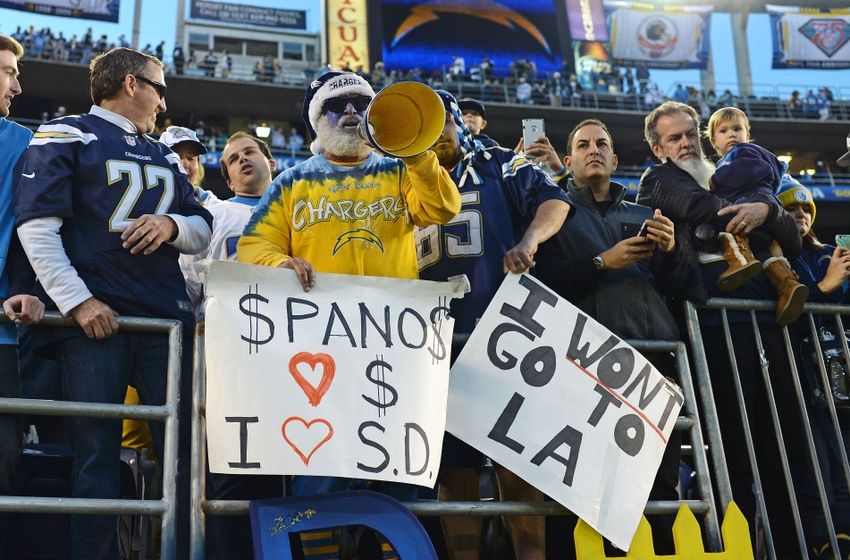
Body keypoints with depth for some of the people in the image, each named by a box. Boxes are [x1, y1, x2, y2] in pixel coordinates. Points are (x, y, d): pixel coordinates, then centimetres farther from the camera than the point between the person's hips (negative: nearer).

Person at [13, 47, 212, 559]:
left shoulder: (165, 157, 24)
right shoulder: (64, 137, 6)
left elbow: (202, 232, 21)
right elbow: (37, 228, -6)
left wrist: (172, 225, -2)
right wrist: (78, 301, -15)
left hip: (168, 318, 5)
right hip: (95, 317, -5)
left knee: (185, 445, -1)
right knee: (96, 451, -3)